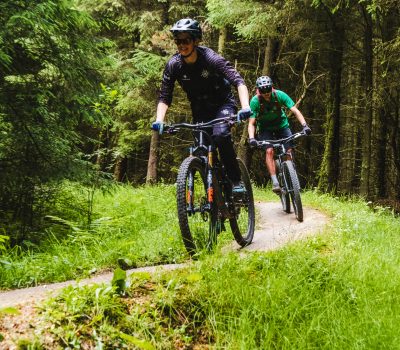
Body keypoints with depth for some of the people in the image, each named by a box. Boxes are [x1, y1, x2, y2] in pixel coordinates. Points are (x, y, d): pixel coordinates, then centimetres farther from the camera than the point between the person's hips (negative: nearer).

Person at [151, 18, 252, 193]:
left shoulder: (211, 58, -25)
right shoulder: (173, 65, -15)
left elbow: (238, 81, -33)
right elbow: (164, 97, -11)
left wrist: (245, 107, -49)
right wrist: (159, 120, -29)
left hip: (223, 104, -4)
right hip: (200, 110, 4)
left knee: (220, 135, -31)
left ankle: (236, 180, -17)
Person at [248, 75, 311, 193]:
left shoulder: (279, 95, -22)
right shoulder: (255, 101, -24)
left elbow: (295, 110, -24)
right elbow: (251, 123, -24)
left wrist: (304, 125, -38)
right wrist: (251, 138, -41)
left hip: (281, 125, 2)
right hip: (265, 128, -1)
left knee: (289, 151, -15)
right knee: (269, 151, -24)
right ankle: (275, 182, -23)